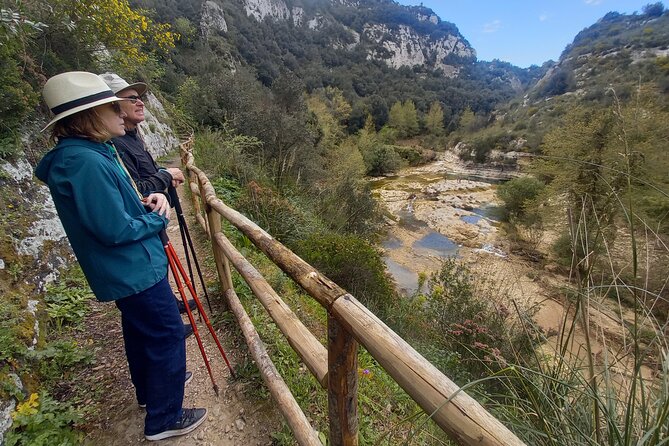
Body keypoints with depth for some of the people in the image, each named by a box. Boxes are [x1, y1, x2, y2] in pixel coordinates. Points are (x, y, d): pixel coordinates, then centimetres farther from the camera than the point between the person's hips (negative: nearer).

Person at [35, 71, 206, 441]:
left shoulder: (92, 153, 7)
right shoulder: (86, 163, -25)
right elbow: (116, 230, -25)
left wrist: (145, 201, -3)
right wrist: (158, 217, -9)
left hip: (124, 270, 10)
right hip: (135, 270, -10)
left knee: (141, 331, 25)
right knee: (167, 336, 3)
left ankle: (151, 390, 48)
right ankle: (164, 419, 23)